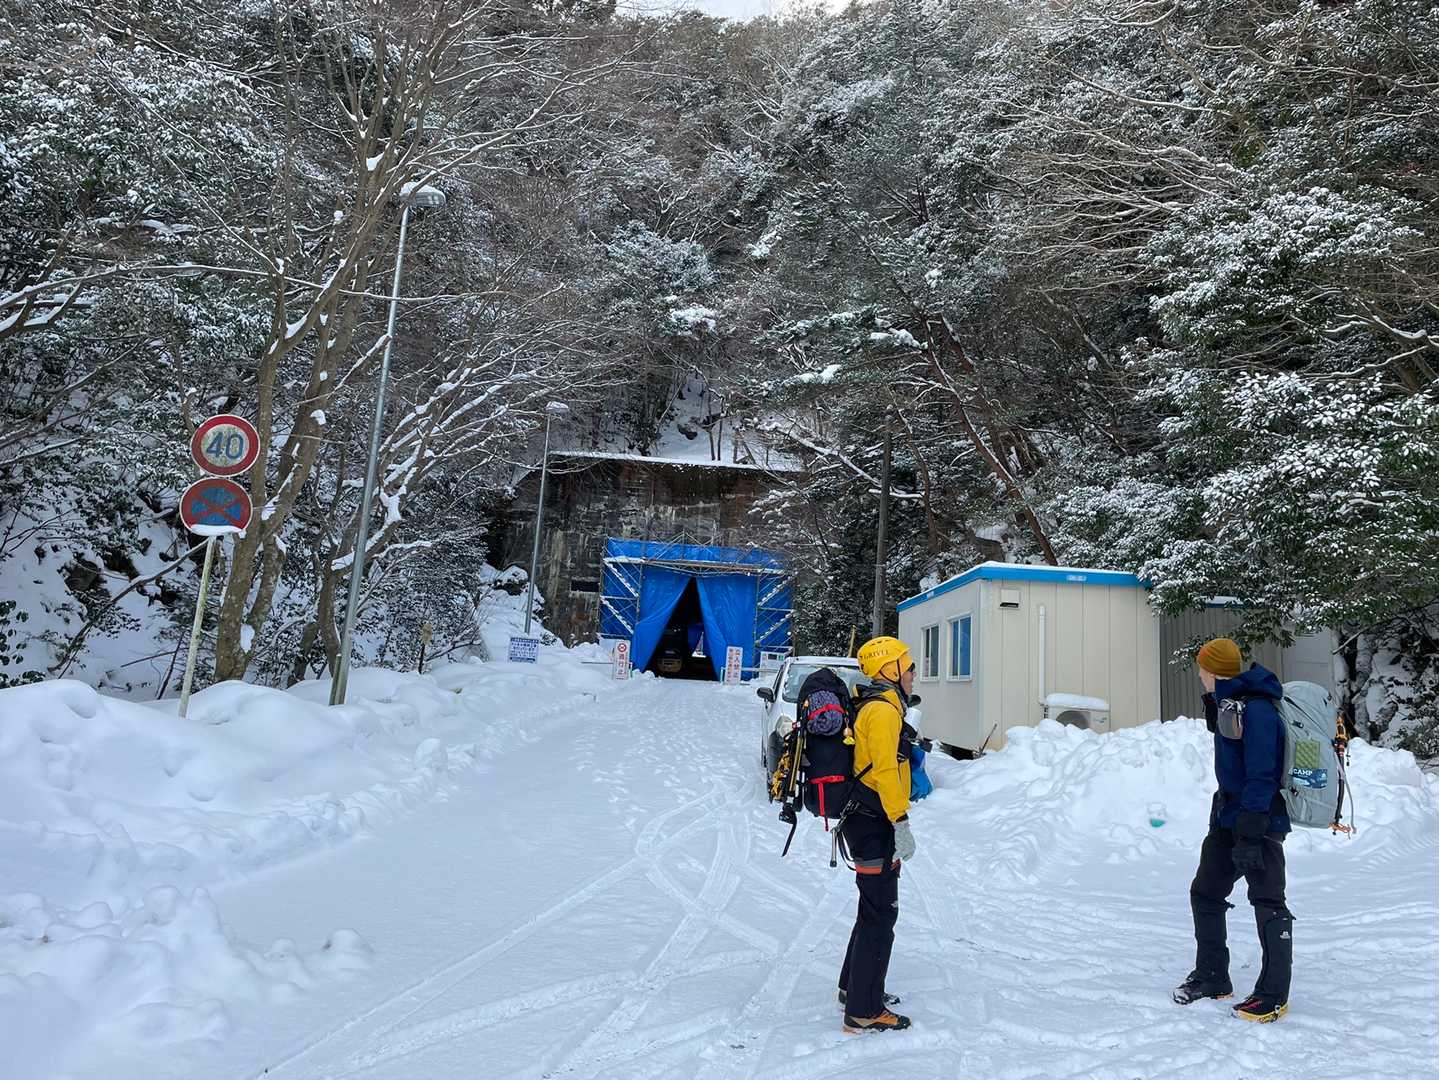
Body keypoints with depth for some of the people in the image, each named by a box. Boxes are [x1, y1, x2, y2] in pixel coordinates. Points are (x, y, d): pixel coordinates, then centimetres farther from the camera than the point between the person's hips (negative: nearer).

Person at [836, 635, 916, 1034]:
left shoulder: (871, 706, 16)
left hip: (866, 821, 11)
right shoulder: (884, 710, -16)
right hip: (875, 825, -11)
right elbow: (885, 771, -24)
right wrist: (901, 824, -24)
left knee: (875, 908, 21)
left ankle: (854, 987, 34)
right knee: (880, 915, -5)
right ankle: (863, 1012, 1)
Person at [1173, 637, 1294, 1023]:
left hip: (1260, 821, -10)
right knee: (1205, 893, 14)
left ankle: (1274, 995, 10)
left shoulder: (1257, 710, -22)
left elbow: (1261, 777, -24)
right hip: (1229, 815, 10)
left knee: (1268, 904, -1)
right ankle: (1211, 977, 26)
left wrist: (1249, 836, -24)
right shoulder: (1228, 702, 9)